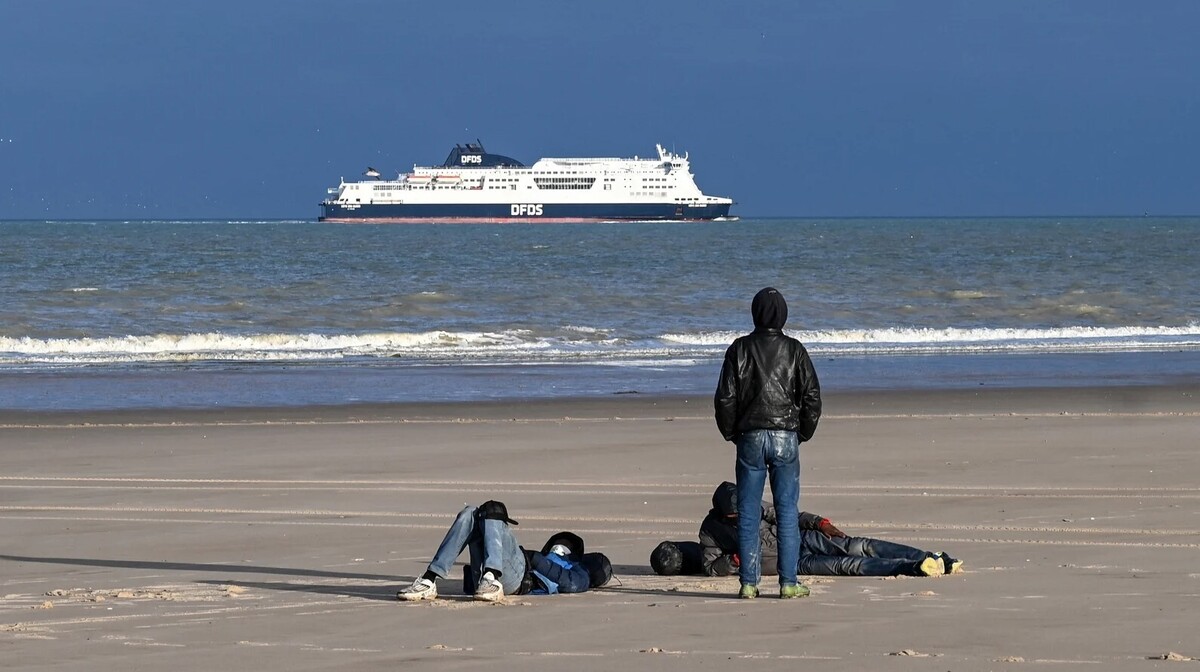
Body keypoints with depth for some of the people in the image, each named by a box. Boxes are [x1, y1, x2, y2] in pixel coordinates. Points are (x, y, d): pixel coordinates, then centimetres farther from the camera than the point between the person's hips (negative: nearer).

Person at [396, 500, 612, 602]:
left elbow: (569, 582, -1)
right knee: (471, 514, -11)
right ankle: (428, 582, -27)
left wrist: (533, 557, -3)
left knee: (492, 511, -19)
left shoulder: (578, 571, 27)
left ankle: (492, 580, -45)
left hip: (519, 577, -5)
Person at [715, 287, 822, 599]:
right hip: (786, 437, 0)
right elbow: (812, 396, 0)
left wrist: (731, 433, 11)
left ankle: (749, 582, 3)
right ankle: (788, 582, 0)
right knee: (788, 511, 3)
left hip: (750, 436, 0)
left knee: (748, 513, 4)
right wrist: (803, 432, 13)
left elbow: (725, 397, -2)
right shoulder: (794, 350, 0)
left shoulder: (740, 349, -1)